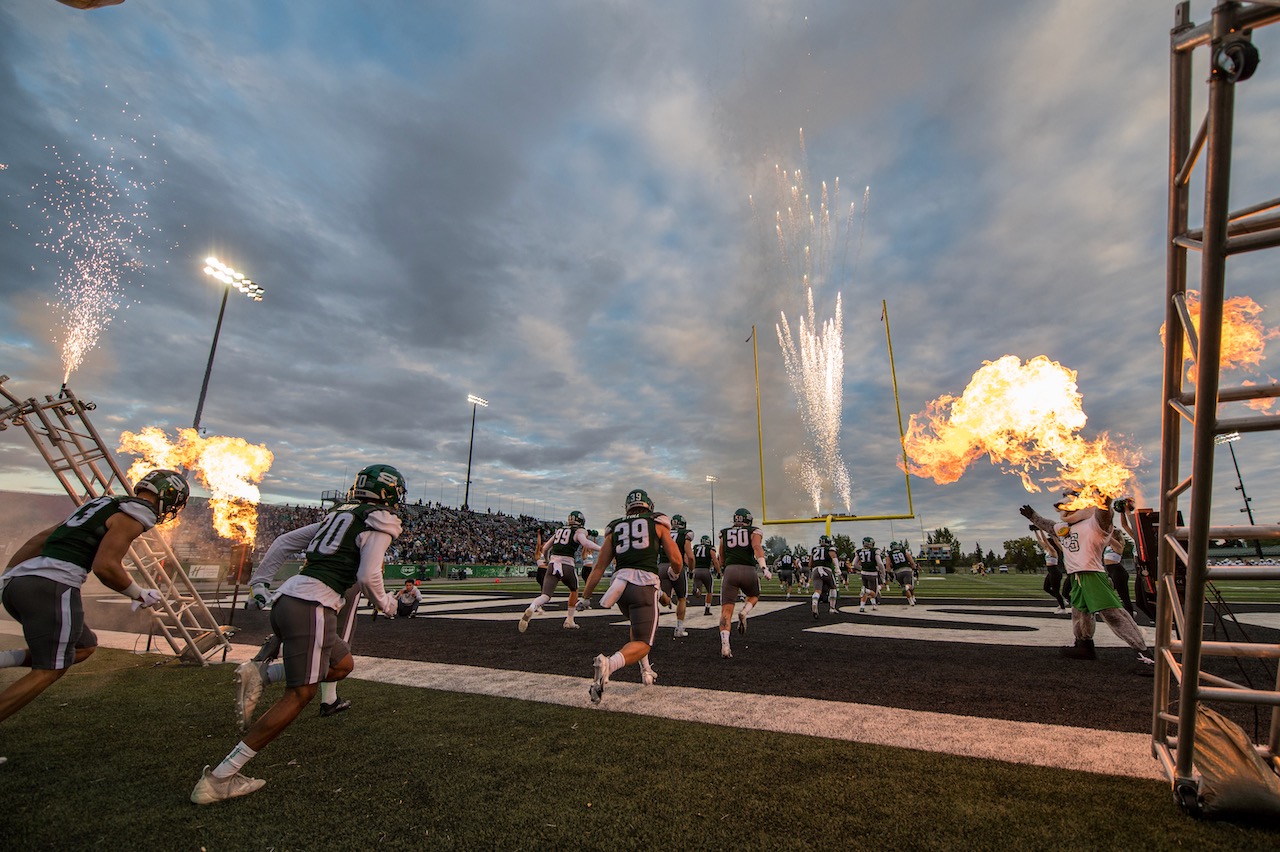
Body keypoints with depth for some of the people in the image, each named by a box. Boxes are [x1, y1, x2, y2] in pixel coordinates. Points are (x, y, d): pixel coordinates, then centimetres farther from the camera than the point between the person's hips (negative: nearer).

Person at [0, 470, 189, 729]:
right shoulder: (136, 515, -7)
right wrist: (141, 595, -1)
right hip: (52, 586, -9)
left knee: (84, 646, 19)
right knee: (49, 671, 0)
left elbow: (38, 540, 22)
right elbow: (105, 566, -15)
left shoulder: (101, 504, 22)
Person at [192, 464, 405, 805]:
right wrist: (387, 605, 4)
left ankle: (261, 673, 7)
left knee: (343, 665, 20)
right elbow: (368, 577, -13)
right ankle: (219, 778, 1)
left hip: (285, 598, 9)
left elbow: (283, 542, 23)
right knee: (299, 695, -1)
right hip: (312, 606, -9)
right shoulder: (380, 523, -6)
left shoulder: (338, 515, 19)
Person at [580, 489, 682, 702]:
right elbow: (676, 561, 7)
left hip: (620, 581, 4)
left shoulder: (615, 528, 17)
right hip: (645, 582, -4)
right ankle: (608, 664, -25)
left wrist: (585, 597, 21)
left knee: (637, 626, 32)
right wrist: (673, 573, 30)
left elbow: (599, 567, 14)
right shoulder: (657, 524, 12)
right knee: (642, 643, 0)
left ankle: (645, 670, 26)